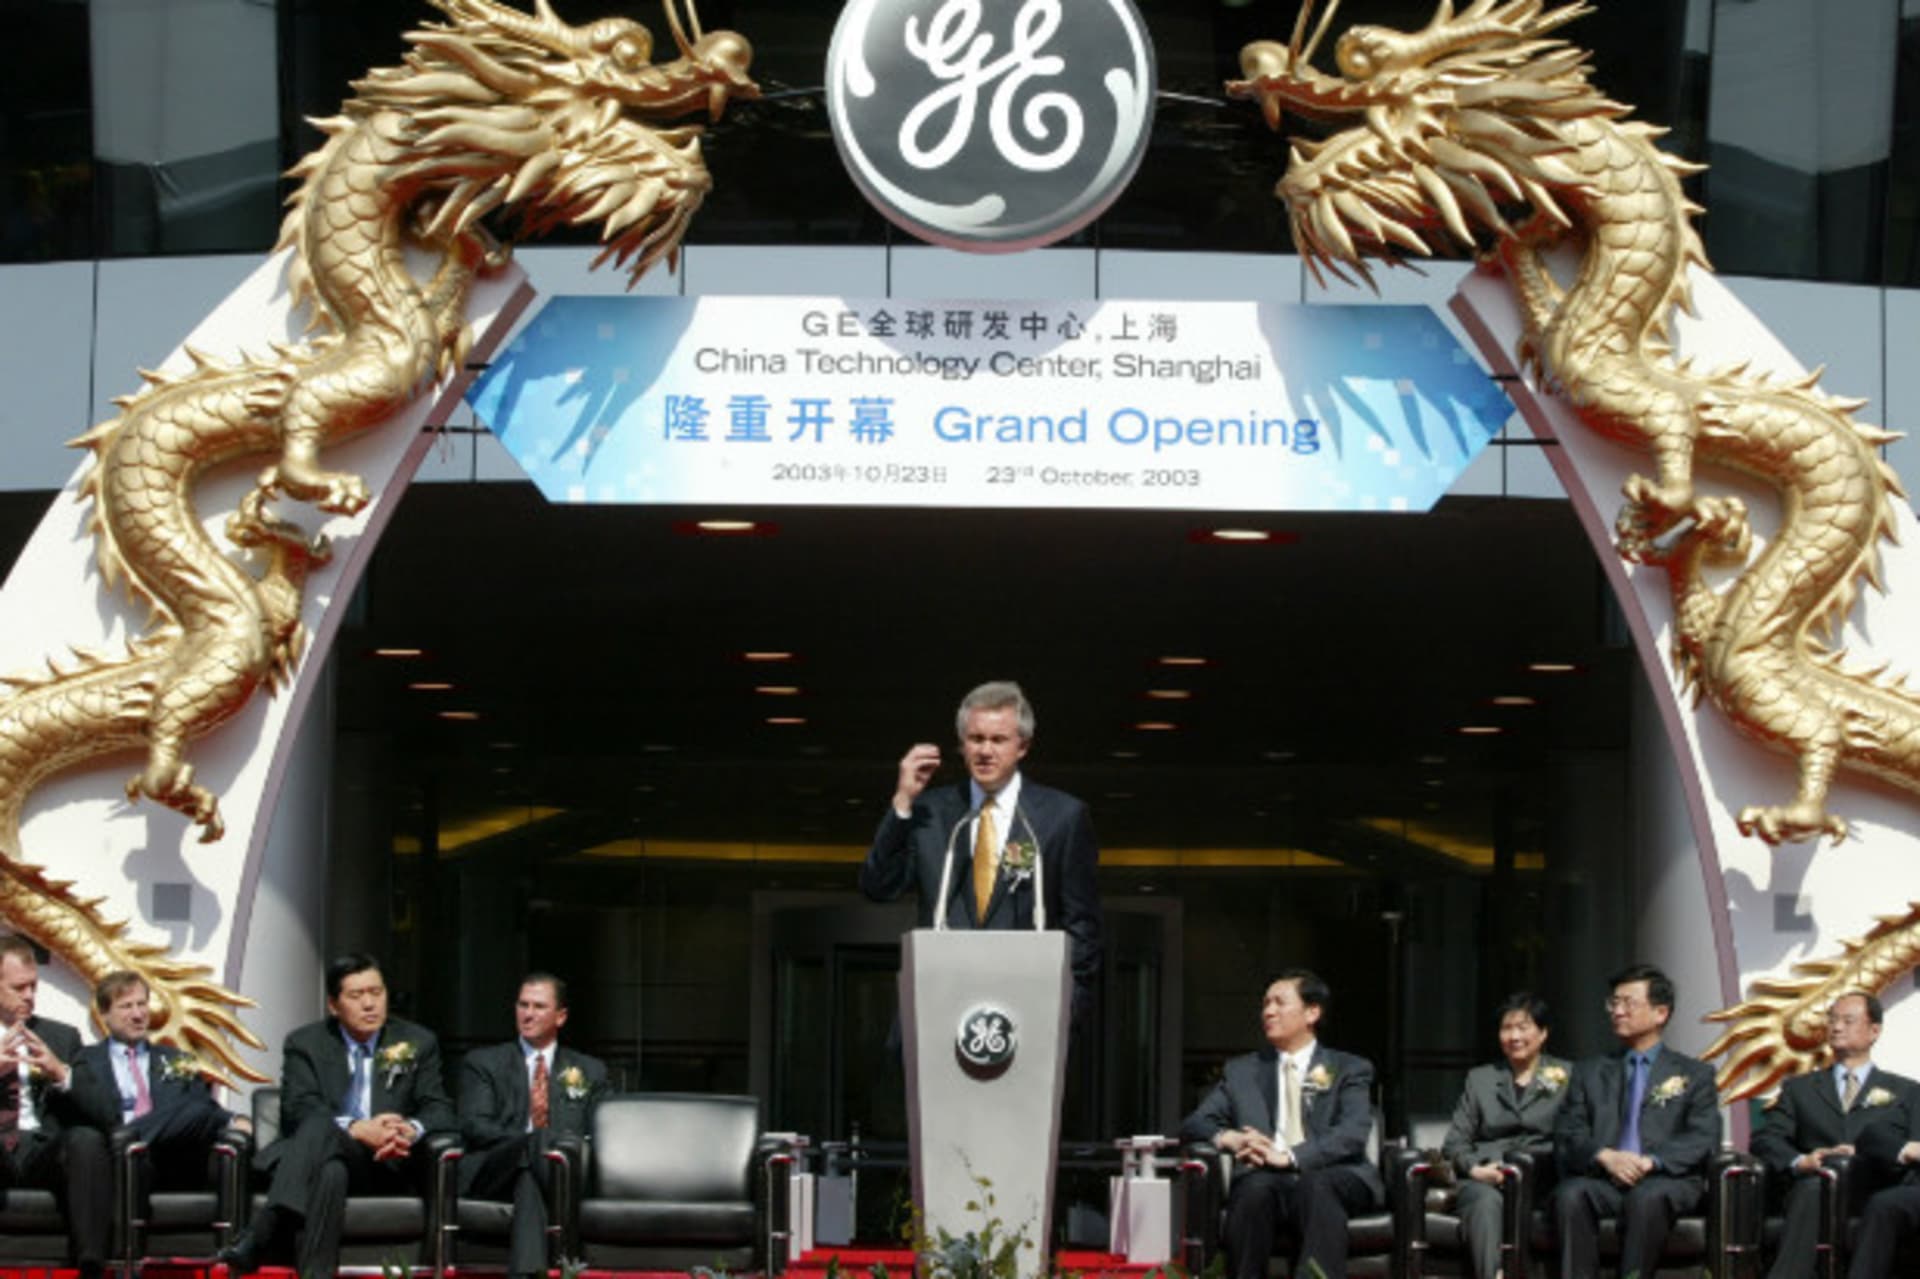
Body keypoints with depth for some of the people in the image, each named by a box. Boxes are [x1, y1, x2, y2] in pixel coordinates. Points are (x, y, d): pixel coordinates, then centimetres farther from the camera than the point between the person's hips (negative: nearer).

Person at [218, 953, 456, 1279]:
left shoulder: (419, 1043, 15)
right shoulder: (305, 1044, 11)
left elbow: (440, 1110, 7)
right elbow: (298, 1109, -5)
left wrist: (412, 1129, -20)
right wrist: (357, 1129, -25)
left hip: (388, 1168, 0)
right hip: (326, 1155, 0)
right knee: (327, 1156, -40)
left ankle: (259, 1240, -50)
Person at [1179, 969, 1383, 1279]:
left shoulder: (1349, 1069, 17)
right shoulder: (1242, 1071, 27)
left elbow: (1353, 1134, -1)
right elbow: (1193, 1125, 19)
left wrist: (1289, 1157, -18)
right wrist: (1227, 1138, -7)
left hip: (1330, 1177, -1)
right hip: (1265, 1180, 2)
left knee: (1316, 1185, -37)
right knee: (1255, 1187, -35)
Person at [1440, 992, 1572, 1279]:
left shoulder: (1566, 1076, 18)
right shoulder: (1480, 1078, 25)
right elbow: (1454, 1143, 17)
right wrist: (1474, 1168, -6)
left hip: (1537, 1178, -1)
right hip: (1482, 1180, 1)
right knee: (1487, 1202, -35)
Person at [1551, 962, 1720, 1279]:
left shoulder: (1694, 1074, 19)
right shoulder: (1590, 1072, 26)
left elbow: (1703, 1138, 4)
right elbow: (1567, 1132, 12)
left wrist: (1651, 1162, -14)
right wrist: (1605, 1156, -11)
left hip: (1666, 1181, -2)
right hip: (1601, 1178, 2)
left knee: (1649, 1196, -38)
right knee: (1570, 1193, -33)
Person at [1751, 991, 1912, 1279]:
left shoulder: (1904, 1091, 24)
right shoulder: (1799, 1088, 28)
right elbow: (1765, 1139, 14)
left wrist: (1863, 1157, -12)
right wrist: (1800, 1161, -10)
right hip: (1812, 1188, 1)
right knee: (1812, 1187, -37)